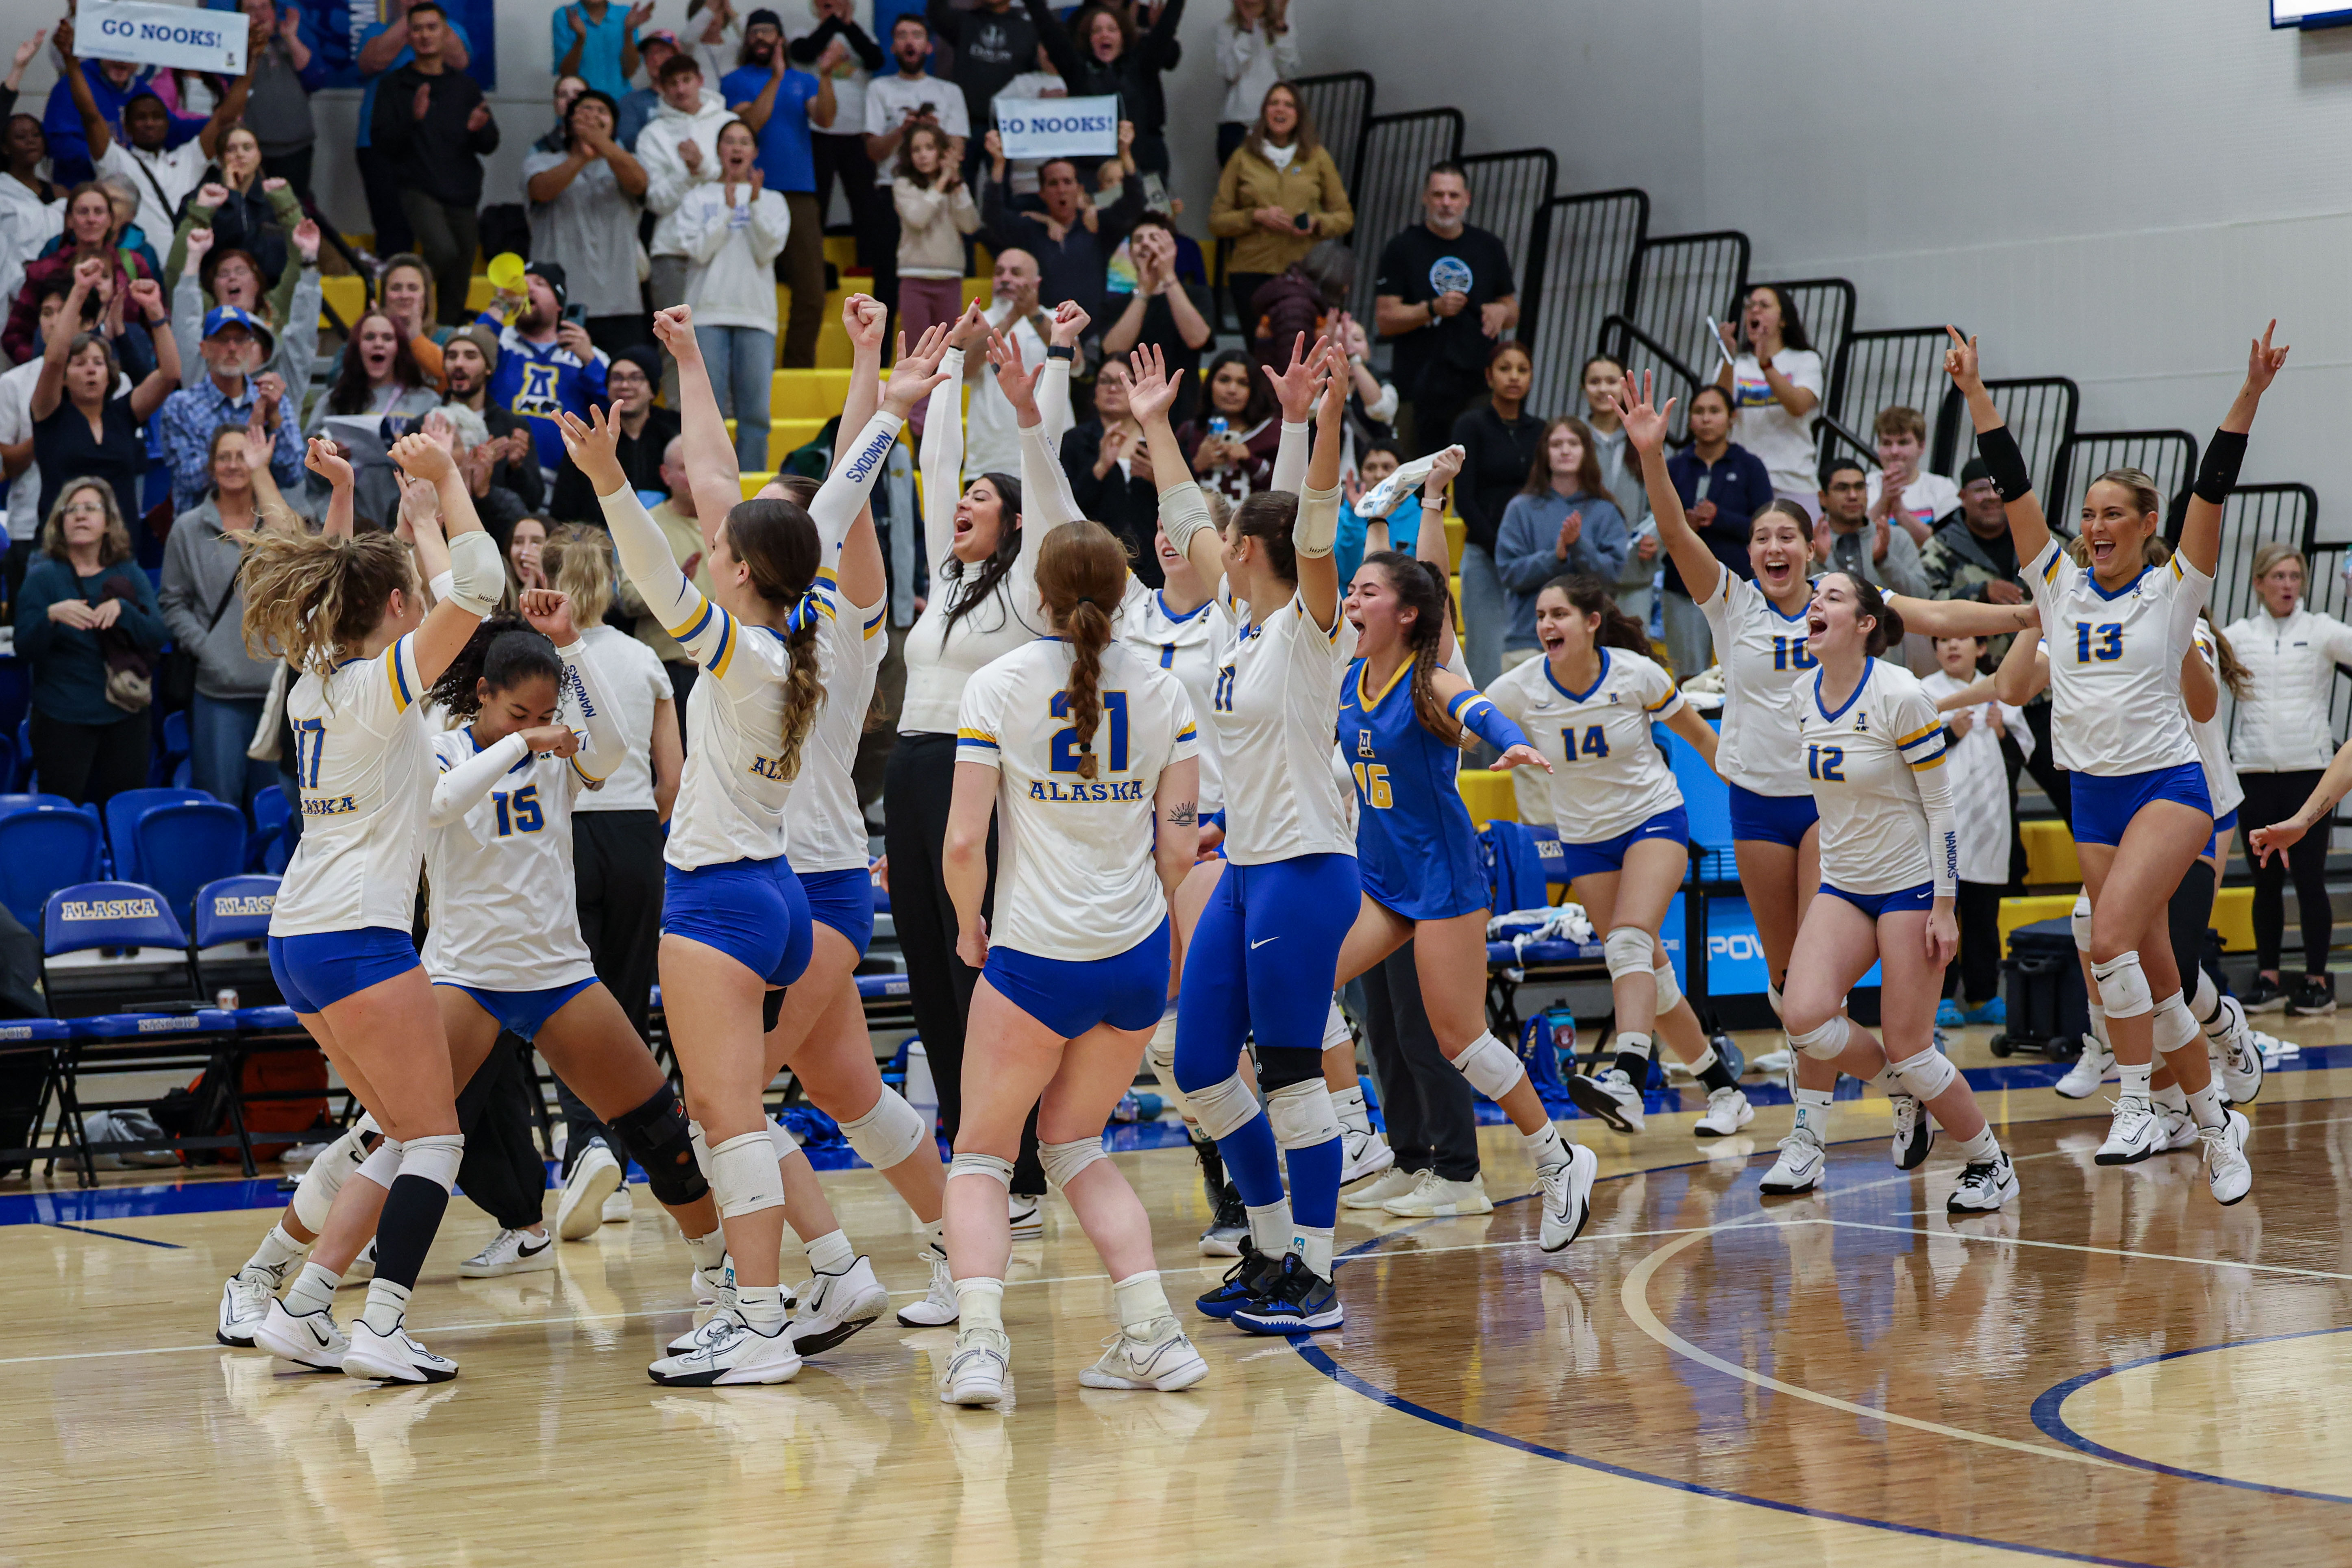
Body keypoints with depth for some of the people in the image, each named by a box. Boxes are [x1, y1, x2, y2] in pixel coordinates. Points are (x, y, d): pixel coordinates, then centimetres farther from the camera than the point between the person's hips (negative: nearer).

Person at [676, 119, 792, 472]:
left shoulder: (772, 201, 14)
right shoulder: (699, 199, 11)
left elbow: (767, 252, -1)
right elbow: (699, 250, -3)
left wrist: (755, 205, -11)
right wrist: (728, 210, -7)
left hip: (756, 314, 1)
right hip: (708, 313, -1)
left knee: (755, 412, -3)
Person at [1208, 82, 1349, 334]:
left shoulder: (1317, 157, 12)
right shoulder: (1243, 158, 10)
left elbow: (1345, 216, 15)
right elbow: (1216, 221, 9)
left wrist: (1317, 223, -6)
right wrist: (1256, 217, -7)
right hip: (1252, 273, 0)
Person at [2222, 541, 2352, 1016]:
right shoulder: (2241, 634, 7)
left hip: (2308, 771, -2)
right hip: (2255, 773, 2)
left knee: (2309, 879, -1)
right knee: (2266, 881, 7)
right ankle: (2268, 978, 14)